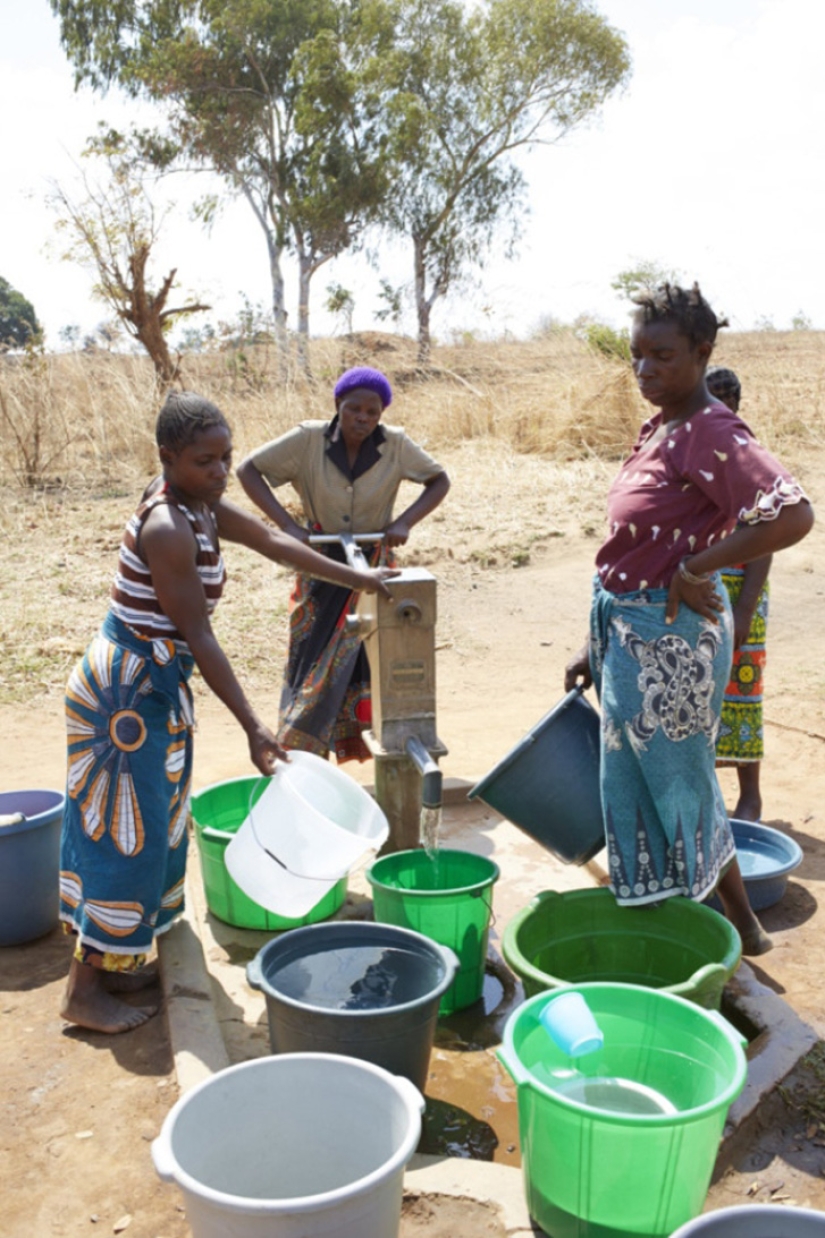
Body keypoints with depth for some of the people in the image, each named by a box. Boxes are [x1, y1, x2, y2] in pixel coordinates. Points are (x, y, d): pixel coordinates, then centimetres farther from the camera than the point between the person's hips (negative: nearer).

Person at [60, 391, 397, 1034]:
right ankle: (85, 989, 14)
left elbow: (273, 540, 15)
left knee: (146, 826, 17)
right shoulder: (167, 527, -24)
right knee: (125, 832, -1)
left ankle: (110, 962, 32)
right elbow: (199, 636, -24)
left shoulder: (201, 503, 4)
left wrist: (358, 578, 20)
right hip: (128, 688, -10)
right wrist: (252, 725, -21)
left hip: (152, 684, 10)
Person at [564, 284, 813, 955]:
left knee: (678, 782, 7)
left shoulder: (714, 435, -18)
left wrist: (696, 568, -24)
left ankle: (739, 926, 30)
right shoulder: (659, 430, 9)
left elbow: (795, 514, -32)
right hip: (627, 630, 9)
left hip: (669, 636, -9)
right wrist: (596, 647, 14)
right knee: (632, 784, 18)